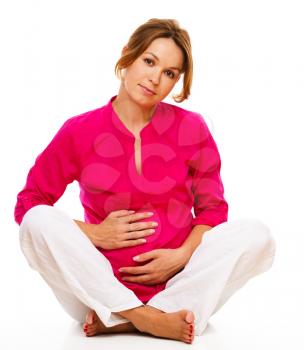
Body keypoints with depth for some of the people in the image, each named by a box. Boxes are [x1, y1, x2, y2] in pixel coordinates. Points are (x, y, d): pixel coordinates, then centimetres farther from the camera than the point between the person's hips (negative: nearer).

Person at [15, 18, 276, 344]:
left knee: (256, 234, -21)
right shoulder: (79, 132, -1)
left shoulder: (191, 128, 1)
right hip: (99, 289, 0)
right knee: (39, 221, -22)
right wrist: (94, 234, -10)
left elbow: (212, 208, 5)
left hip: (176, 285, 1)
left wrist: (182, 255, -14)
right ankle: (147, 319, -27)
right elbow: (27, 205, 3)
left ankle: (123, 321, -25)